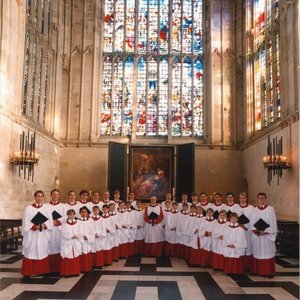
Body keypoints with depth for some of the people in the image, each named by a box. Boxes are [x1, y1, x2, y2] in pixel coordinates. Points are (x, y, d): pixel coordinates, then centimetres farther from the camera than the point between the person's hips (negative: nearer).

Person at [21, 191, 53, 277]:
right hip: (31, 235, -3)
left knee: (42, 252, 7)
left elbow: (50, 222, 2)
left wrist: (44, 226, -16)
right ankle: (27, 272, 5)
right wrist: (35, 227, -18)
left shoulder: (46, 208, 8)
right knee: (30, 253, -2)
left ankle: (42, 271, 16)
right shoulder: (29, 208, -2)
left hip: (43, 236, 3)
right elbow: (26, 223, -8)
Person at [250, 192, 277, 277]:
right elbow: (252, 222, 7)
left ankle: (268, 272, 5)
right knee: (257, 252, 6)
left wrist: (265, 231, -13)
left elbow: (273, 222, -5)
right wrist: (255, 230, -10)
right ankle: (257, 270, 14)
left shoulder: (270, 209, -1)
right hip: (256, 235, 3)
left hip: (267, 235, -3)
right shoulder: (255, 210, 9)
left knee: (268, 253, -1)